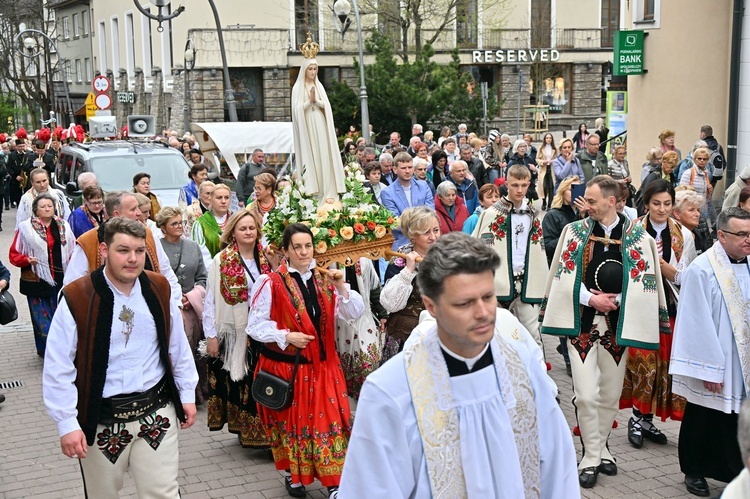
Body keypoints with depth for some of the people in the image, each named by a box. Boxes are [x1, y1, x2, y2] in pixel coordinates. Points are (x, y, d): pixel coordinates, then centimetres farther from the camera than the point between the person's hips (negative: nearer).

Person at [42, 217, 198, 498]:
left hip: (157, 412, 2)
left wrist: (187, 394, 13)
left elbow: (178, 347, 10)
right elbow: (58, 369, -10)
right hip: (101, 419, -2)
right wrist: (67, 424, -11)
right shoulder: (77, 299, -14)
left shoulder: (158, 290, -1)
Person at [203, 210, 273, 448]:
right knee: (238, 381, 2)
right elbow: (211, 300, -3)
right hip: (233, 331, -3)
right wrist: (211, 335, -6)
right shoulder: (221, 261, -4)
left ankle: (264, 429, 15)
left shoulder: (267, 259, 7)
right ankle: (243, 430, 13)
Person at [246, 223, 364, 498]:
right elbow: (255, 325, -8)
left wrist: (341, 287, -13)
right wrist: (286, 336, -19)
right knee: (291, 421, 11)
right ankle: (293, 475, 31)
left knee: (329, 421, 0)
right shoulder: (271, 282, -10)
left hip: (322, 365, 3)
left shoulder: (324, 279, 4)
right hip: (285, 365, -3)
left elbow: (354, 313, 2)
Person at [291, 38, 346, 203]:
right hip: (307, 129, -4)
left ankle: (325, 193, 0)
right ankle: (311, 194, -3)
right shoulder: (298, 87, 0)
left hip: (320, 128, 4)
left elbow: (327, 106, 5)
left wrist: (316, 100, -12)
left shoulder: (319, 86, 12)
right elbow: (297, 109, -8)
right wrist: (309, 101, -19)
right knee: (310, 158, -5)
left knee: (323, 157, -1)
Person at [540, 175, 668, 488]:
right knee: (585, 395, -6)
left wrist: (615, 300, -13)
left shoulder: (637, 237, -2)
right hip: (581, 323, 0)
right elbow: (564, 276, -1)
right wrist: (590, 298, -12)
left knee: (610, 395, 10)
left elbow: (644, 283, -4)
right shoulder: (575, 231, 2)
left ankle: (600, 448, 30)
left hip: (617, 325, 1)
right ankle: (591, 457, 9)